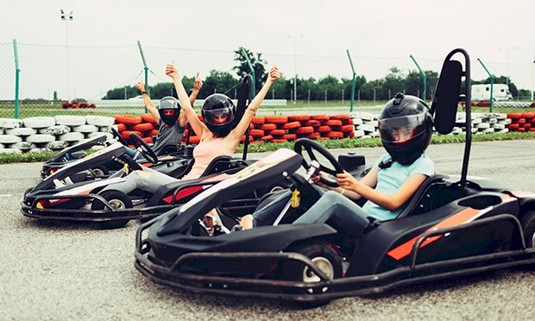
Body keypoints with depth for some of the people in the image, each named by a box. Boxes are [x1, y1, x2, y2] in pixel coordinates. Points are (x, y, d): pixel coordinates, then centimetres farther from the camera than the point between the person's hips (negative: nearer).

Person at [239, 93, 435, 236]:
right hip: (361, 220, 7)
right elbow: (355, 194, 16)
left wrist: (356, 186, -25)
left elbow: (394, 202, -12)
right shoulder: (387, 159, 24)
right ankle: (256, 223, -22)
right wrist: (326, 183, -2)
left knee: (332, 199, -33)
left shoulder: (423, 165, 3)